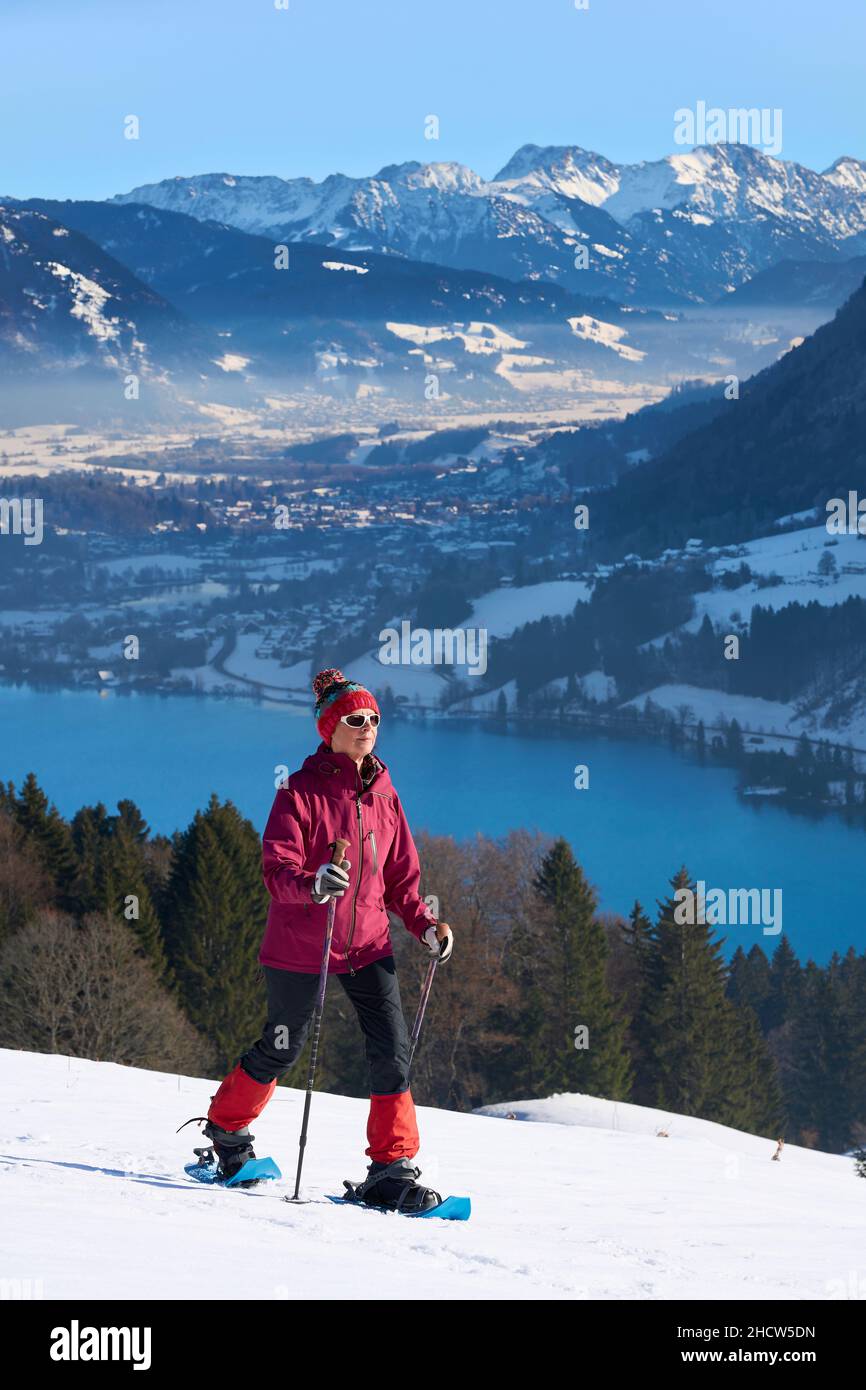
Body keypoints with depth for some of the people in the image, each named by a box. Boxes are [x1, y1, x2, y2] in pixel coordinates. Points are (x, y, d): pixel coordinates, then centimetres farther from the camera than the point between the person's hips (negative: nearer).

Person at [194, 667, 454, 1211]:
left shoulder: (383, 794, 6)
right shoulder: (302, 791, -11)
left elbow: (400, 875, 13)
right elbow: (278, 869, -20)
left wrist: (425, 924, -1)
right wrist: (314, 884, -40)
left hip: (368, 942, 4)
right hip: (301, 942, -4)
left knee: (393, 1050, -7)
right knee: (282, 1049, 9)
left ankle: (392, 1170, 0)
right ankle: (226, 1129, 35)